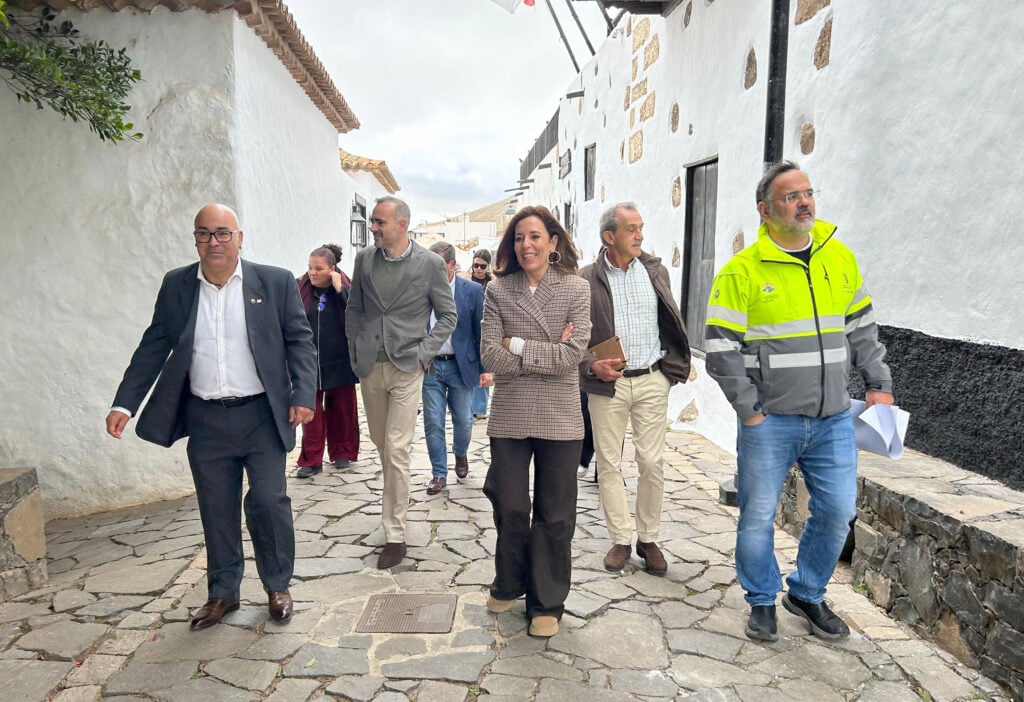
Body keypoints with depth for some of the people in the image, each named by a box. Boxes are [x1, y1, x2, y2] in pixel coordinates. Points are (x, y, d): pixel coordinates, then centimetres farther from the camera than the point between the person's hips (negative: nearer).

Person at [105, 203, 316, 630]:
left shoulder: (276, 282, -3)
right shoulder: (176, 286, 5)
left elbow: (299, 340, -1)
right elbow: (153, 347, 8)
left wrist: (304, 394, -11)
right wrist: (125, 403, 3)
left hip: (261, 415, -2)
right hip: (205, 419, 3)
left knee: (268, 501, 0)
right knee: (216, 510, 12)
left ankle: (277, 587, 22)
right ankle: (223, 592, 29)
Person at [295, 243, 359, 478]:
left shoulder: (345, 288, -4)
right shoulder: (301, 289, -1)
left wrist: (340, 290, -21)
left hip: (339, 362, 0)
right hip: (310, 362, 1)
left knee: (342, 410, 12)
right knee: (311, 412, 3)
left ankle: (342, 453, 27)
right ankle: (311, 460, 11)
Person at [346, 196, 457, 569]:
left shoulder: (429, 263, -6)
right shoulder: (364, 258, 5)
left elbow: (448, 316, 1)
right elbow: (354, 309, 14)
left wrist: (424, 353, -8)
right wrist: (355, 352, 7)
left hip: (406, 368, -4)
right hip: (369, 367, 4)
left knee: (396, 451, -7)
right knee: (380, 444, 15)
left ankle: (395, 535, 3)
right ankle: (395, 498, 40)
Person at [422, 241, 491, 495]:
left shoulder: (472, 291, -3)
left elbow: (481, 332, -1)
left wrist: (484, 368, -4)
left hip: (461, 366, -1)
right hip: (430, 366, 1)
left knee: (463, 420, 7)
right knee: (433, 422, 2)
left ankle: (460, 453, 39)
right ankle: (439, 474, 16)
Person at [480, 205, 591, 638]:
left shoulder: (576, 289, -3)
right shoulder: (498, 290, 1)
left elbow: (572, 355, -13)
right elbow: (490, 356, -9)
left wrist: (517, 345, -11)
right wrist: (547, 352, -12)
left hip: (559, 419, -1)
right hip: (509, 417, 1)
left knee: (554, 516, 8)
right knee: (509, 508, 13)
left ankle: (546, 603, 25)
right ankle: (509, 584, 37)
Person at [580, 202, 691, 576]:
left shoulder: (655, 271, 7)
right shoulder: (586, 279, -3)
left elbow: (671, 324, 15)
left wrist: (675, 366, 9)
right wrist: (592, 366, -17)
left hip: (652, 380, 2)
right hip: (606, 383, -2)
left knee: (652, 463, 4)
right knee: (609, 464, 5)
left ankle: (649, 539, 20)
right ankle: (620, 540, 19)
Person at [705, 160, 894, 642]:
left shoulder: (839, 256, 6)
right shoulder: (742, 270, -9)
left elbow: (862, 327, 16)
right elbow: (721, 348, -10)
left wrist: (878, 384, 9)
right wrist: (749, 409, -11)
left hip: (833, 420, 4)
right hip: (769, 421, -4)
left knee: (838, 511, 9)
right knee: (758, 515, 5)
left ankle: (807, 594, 32)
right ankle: (762, 601, 28)